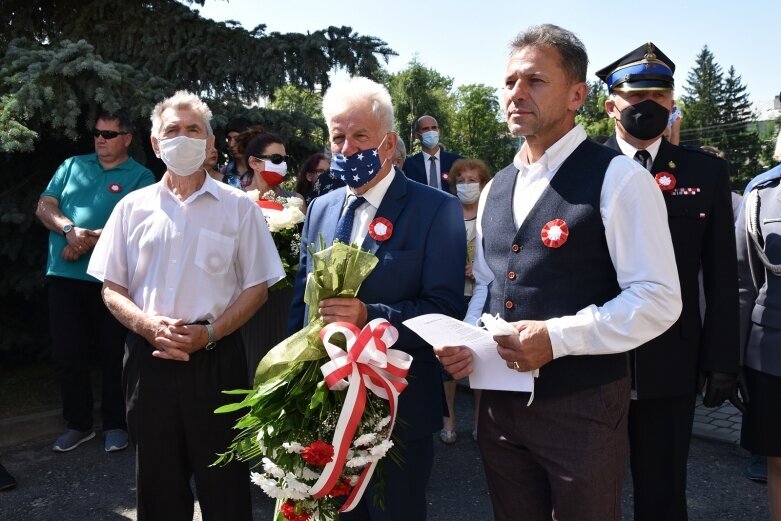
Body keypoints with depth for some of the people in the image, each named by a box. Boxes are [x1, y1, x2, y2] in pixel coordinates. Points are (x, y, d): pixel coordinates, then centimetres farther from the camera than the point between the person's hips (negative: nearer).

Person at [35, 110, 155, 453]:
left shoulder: (140, 176, 0)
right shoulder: (72, 165, 14)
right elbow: (44, 207, 6)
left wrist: (90, 242, -18)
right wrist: (69, 229, -13)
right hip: (64, 275, 4)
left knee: (113, 354, 6)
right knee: (67, 354, 9)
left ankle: (115, 424, 21)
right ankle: (78, 423, 24)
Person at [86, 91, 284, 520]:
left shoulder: (238, 207, 1)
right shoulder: (132, 208, 7)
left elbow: (256, 287, 0)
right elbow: (111, 288, 8)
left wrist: (209, 332, -13)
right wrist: (148, 324, -11)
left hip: (216, 360, -2)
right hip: (149, 359, 2)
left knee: (224, 485, 7)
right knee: (157, 483, 15)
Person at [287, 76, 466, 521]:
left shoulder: (437, 210, -11)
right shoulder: (321, 209, 6)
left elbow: (446, 311, -17)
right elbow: (302, 300, 12)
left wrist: (370, 316, -30)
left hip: (398, 406, -5)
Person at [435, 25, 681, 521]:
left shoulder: (618, 177, -11)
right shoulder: (495, 188, 10)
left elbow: (658, 299, -16)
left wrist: (558, 336, -24)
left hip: (582, 407, -6)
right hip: (499, 401, 6)